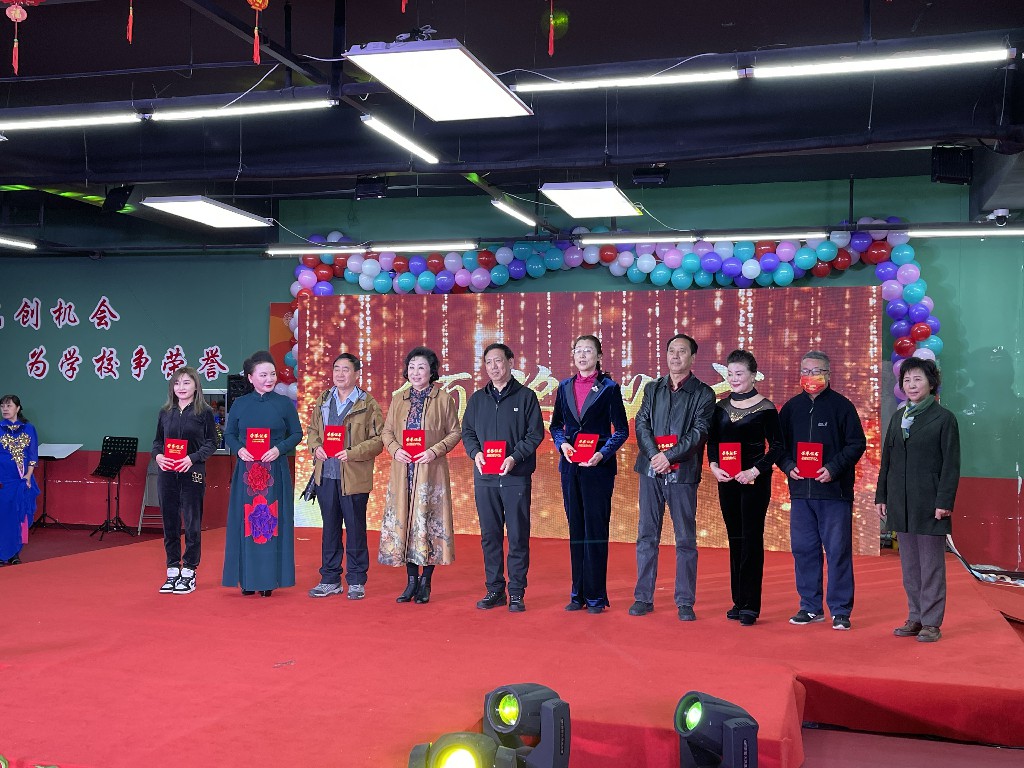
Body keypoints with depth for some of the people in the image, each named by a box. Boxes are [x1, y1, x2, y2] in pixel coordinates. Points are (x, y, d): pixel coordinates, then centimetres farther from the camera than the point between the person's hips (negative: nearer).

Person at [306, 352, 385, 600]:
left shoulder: (368, 404, -4)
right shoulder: (323, 400, 12)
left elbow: (378, 439, -7)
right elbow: (312, 430, 19)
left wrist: (353, 453, -18)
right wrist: (315, 447, -2)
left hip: (354, 477, -5)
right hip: (326, 475, 5)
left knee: (355, 530, 4)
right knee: (330, 528, 12)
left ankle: (356, 581, 14)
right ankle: (330, 580, 22)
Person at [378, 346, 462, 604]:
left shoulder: (444, 399, 2)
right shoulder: (398, 399, 13)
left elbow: (455, 432, 1)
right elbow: (386, 431, 13)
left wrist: (435, 450, -14)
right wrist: (395, 449, -7)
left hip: (431, 471, -3)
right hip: (403, 470, 4)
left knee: (429, 522, -2)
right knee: (403, 520, 3)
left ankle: (425, 583, 8)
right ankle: (411, 581, 14)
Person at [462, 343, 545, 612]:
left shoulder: (526, 396, 3)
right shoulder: (477, 398, 14)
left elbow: (535, 433, -2)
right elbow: (467, 432, 14)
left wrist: (514, 457, -15)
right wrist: (475, 453, -7)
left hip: (516, 477, -3)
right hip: (484, 477, 4)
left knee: (518, 536, -1)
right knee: (489, 535, 7)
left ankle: (516, 593, 6)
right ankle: (494, 590, 15)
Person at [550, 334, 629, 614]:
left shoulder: (609, 388, -2)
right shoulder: (565, 387, 11)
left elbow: (621, 430, -2)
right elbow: (555, 424, 15)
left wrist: (602, 454, -16)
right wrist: (562, 443, -5)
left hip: (598, 466, -4)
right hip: (570, 466, 4)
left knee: (595, 529, -2)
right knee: (576, 530, 9)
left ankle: (596, 596, 5)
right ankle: (578, 593, 16)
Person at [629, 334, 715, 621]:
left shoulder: (703, 393, 4)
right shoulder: (652, 389, 14)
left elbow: (699, 432, -6)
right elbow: (641, 424, 4)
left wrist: (670, 456, -16)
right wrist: (654, 455, -12)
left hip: (682, 473, -3)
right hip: (650, 470, 3)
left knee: (685, 540, 1)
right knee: (646, 535, 5)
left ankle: (685, 602, 7)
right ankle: (643, 598, 12)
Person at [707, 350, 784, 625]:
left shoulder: (765, 408, -7)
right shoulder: (721, 407, 9)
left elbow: (776, 447, -7)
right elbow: (713, 442, 12)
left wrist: (755, 471, -17)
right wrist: (714, 466, -5)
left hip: (754, 481, -5)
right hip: (727, 480, 5)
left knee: (752, 539, -3)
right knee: (735, 540, 10)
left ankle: (750, 605, 2)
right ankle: (738, 601, 19)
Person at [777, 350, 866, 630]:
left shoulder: (841, 405, -1)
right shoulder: (792, 407, 11)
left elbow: (857, 444, -3)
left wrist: (833, 468, -14)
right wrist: (788, 466, -4)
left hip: (834, 490, -4)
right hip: (800, 491, 4)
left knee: (838, 550, -1)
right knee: (803, 549, 7)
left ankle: (841, 611, 8)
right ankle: (810, 607, 18)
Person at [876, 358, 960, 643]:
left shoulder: (944, 418, -4)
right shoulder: (898, 417, 11)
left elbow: (951, 464, -7)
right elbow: (887, 459, 14)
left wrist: (944, 501, -13)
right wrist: (881, 496, 10)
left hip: (929, 502, -5)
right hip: (900, 502, 5)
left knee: (931, 565, 1)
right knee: (909, 565, 11)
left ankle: (931, 623, 8)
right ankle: (915, 618, 20)